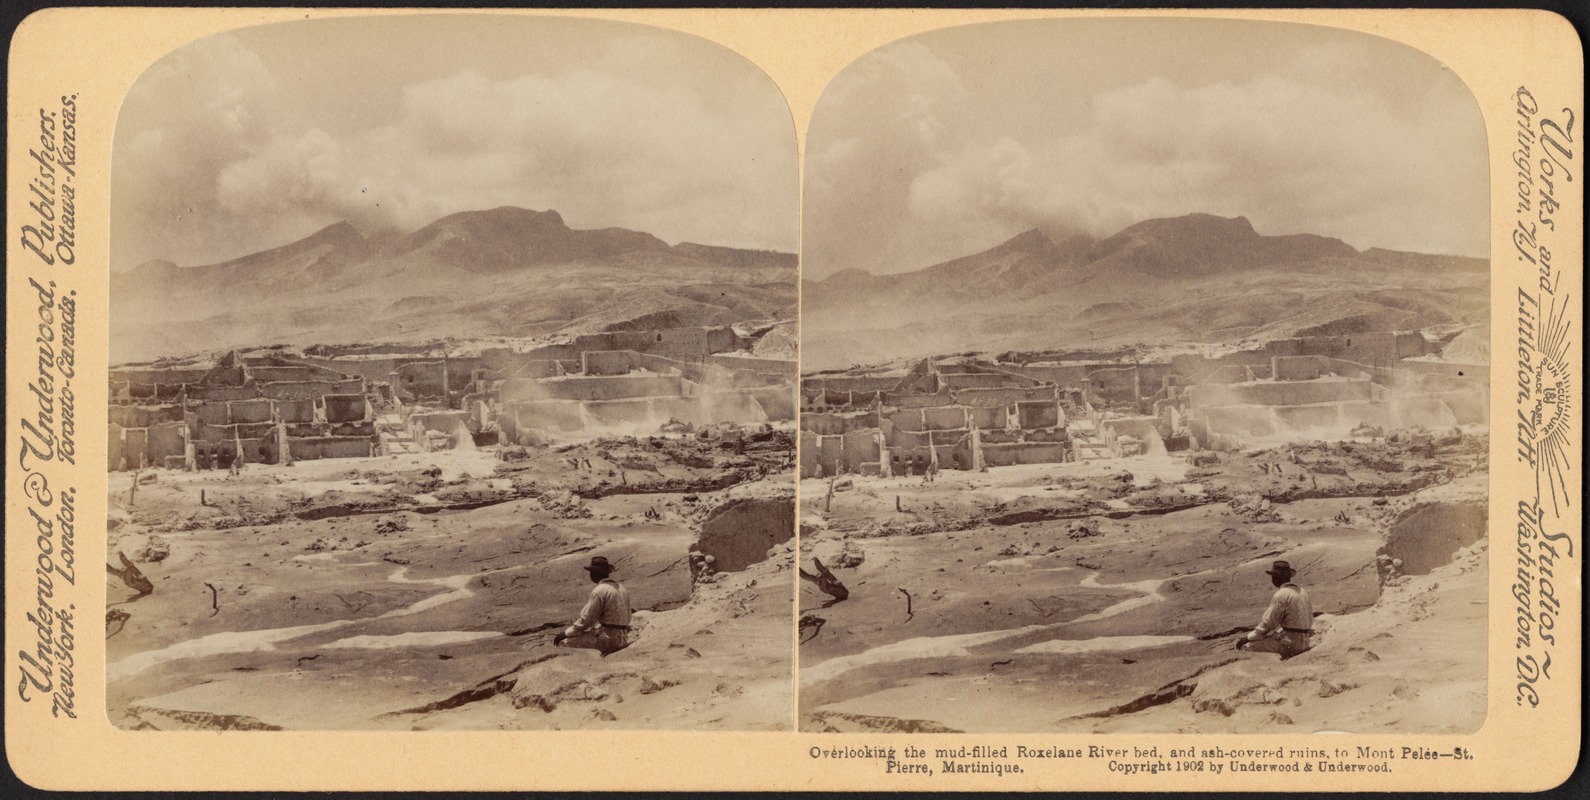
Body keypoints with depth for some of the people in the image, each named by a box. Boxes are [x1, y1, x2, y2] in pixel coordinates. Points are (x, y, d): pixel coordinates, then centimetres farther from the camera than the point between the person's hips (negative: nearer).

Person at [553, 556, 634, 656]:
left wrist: (565, 634, -4)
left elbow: (585, 620, -13)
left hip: (608, 639, -9)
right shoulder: (621, 588, 14)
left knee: (564, 643, -9)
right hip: (622, 638, 9)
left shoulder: (599, 591, -13)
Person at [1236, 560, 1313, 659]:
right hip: (1304, 642, 9)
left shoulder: (1281, 595, -13)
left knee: (1246, 647, -10)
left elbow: (1267, 624, -14)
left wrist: (1248, 638, -3)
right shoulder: (1301, 591, 15)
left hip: (1290, 643, -9)